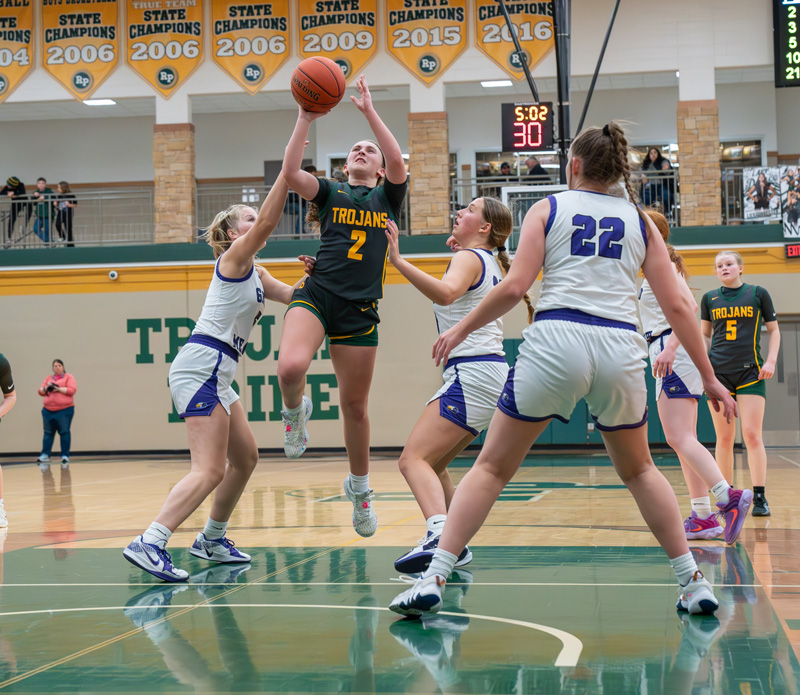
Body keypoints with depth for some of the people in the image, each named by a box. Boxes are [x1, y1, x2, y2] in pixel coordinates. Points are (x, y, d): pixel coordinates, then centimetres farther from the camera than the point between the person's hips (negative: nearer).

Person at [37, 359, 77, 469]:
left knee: (64, 432, -5)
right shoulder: (48, 378, 18)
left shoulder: (68, 377, 4)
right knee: (48, 432, 5)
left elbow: (72, 390, -9)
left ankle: (65, 456, -2)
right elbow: (41, 391, 16)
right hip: (48, 410, 4)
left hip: (64, 410, -4)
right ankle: (45, 455, 8)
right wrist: (46, 388, -6)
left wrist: (58, 389, -15)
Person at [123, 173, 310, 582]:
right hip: (201, 366, -10)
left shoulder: (255, 273, 23)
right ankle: (148, 544, -27)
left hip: (217, 375, 10)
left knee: (245, 457, 19)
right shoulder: (233, 257, -4)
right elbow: (267, 222, -19)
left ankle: (212, 540, 29)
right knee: (210, 471, -19)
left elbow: (292, 295, 27)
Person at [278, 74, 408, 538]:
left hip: (360, 310, 1)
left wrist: (370, 111, -10)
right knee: (291, 367, -31)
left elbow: (398, 162, -8)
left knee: (355, 405, 7)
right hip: (316, 295, -1)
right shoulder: (330, 193, 14)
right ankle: (296, 410, 6)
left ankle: (359, 486, 29)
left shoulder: (388, 196, 14)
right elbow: (291, 171, -6)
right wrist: (306, 119, -10)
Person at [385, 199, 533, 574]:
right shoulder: (492, 263, 21)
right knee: (432, 465, 20)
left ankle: (439, 535, -43)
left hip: (472, 373, -10)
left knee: (413, 459, -21)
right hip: (491, 372, 10)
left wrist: (398, 261, -33)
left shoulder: (468, 258, -7)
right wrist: (459, 249, 39)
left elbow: (446, 292, -31)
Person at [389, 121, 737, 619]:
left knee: (493, 466, 8)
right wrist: (709, 377, 17)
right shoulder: (639, 221, 18)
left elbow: (516, 287, 0)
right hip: (621, 347, 2)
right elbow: (676, 306, 12)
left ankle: (434, 579, -1)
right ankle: (695, 583, 18)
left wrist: (462, 329, 12)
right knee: (638, 470, 23)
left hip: (557, 339, -2)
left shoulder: (548, 208, 12)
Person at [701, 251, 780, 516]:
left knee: (752, 435, -11)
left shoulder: (758, 293, 4)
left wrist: (771, 360, -4)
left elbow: (774, 330, 9)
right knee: (724, 438, 2)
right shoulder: (710, 298, 10)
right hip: (718, 372, 2)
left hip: (750, 372, -2)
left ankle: (760, 497, -9)